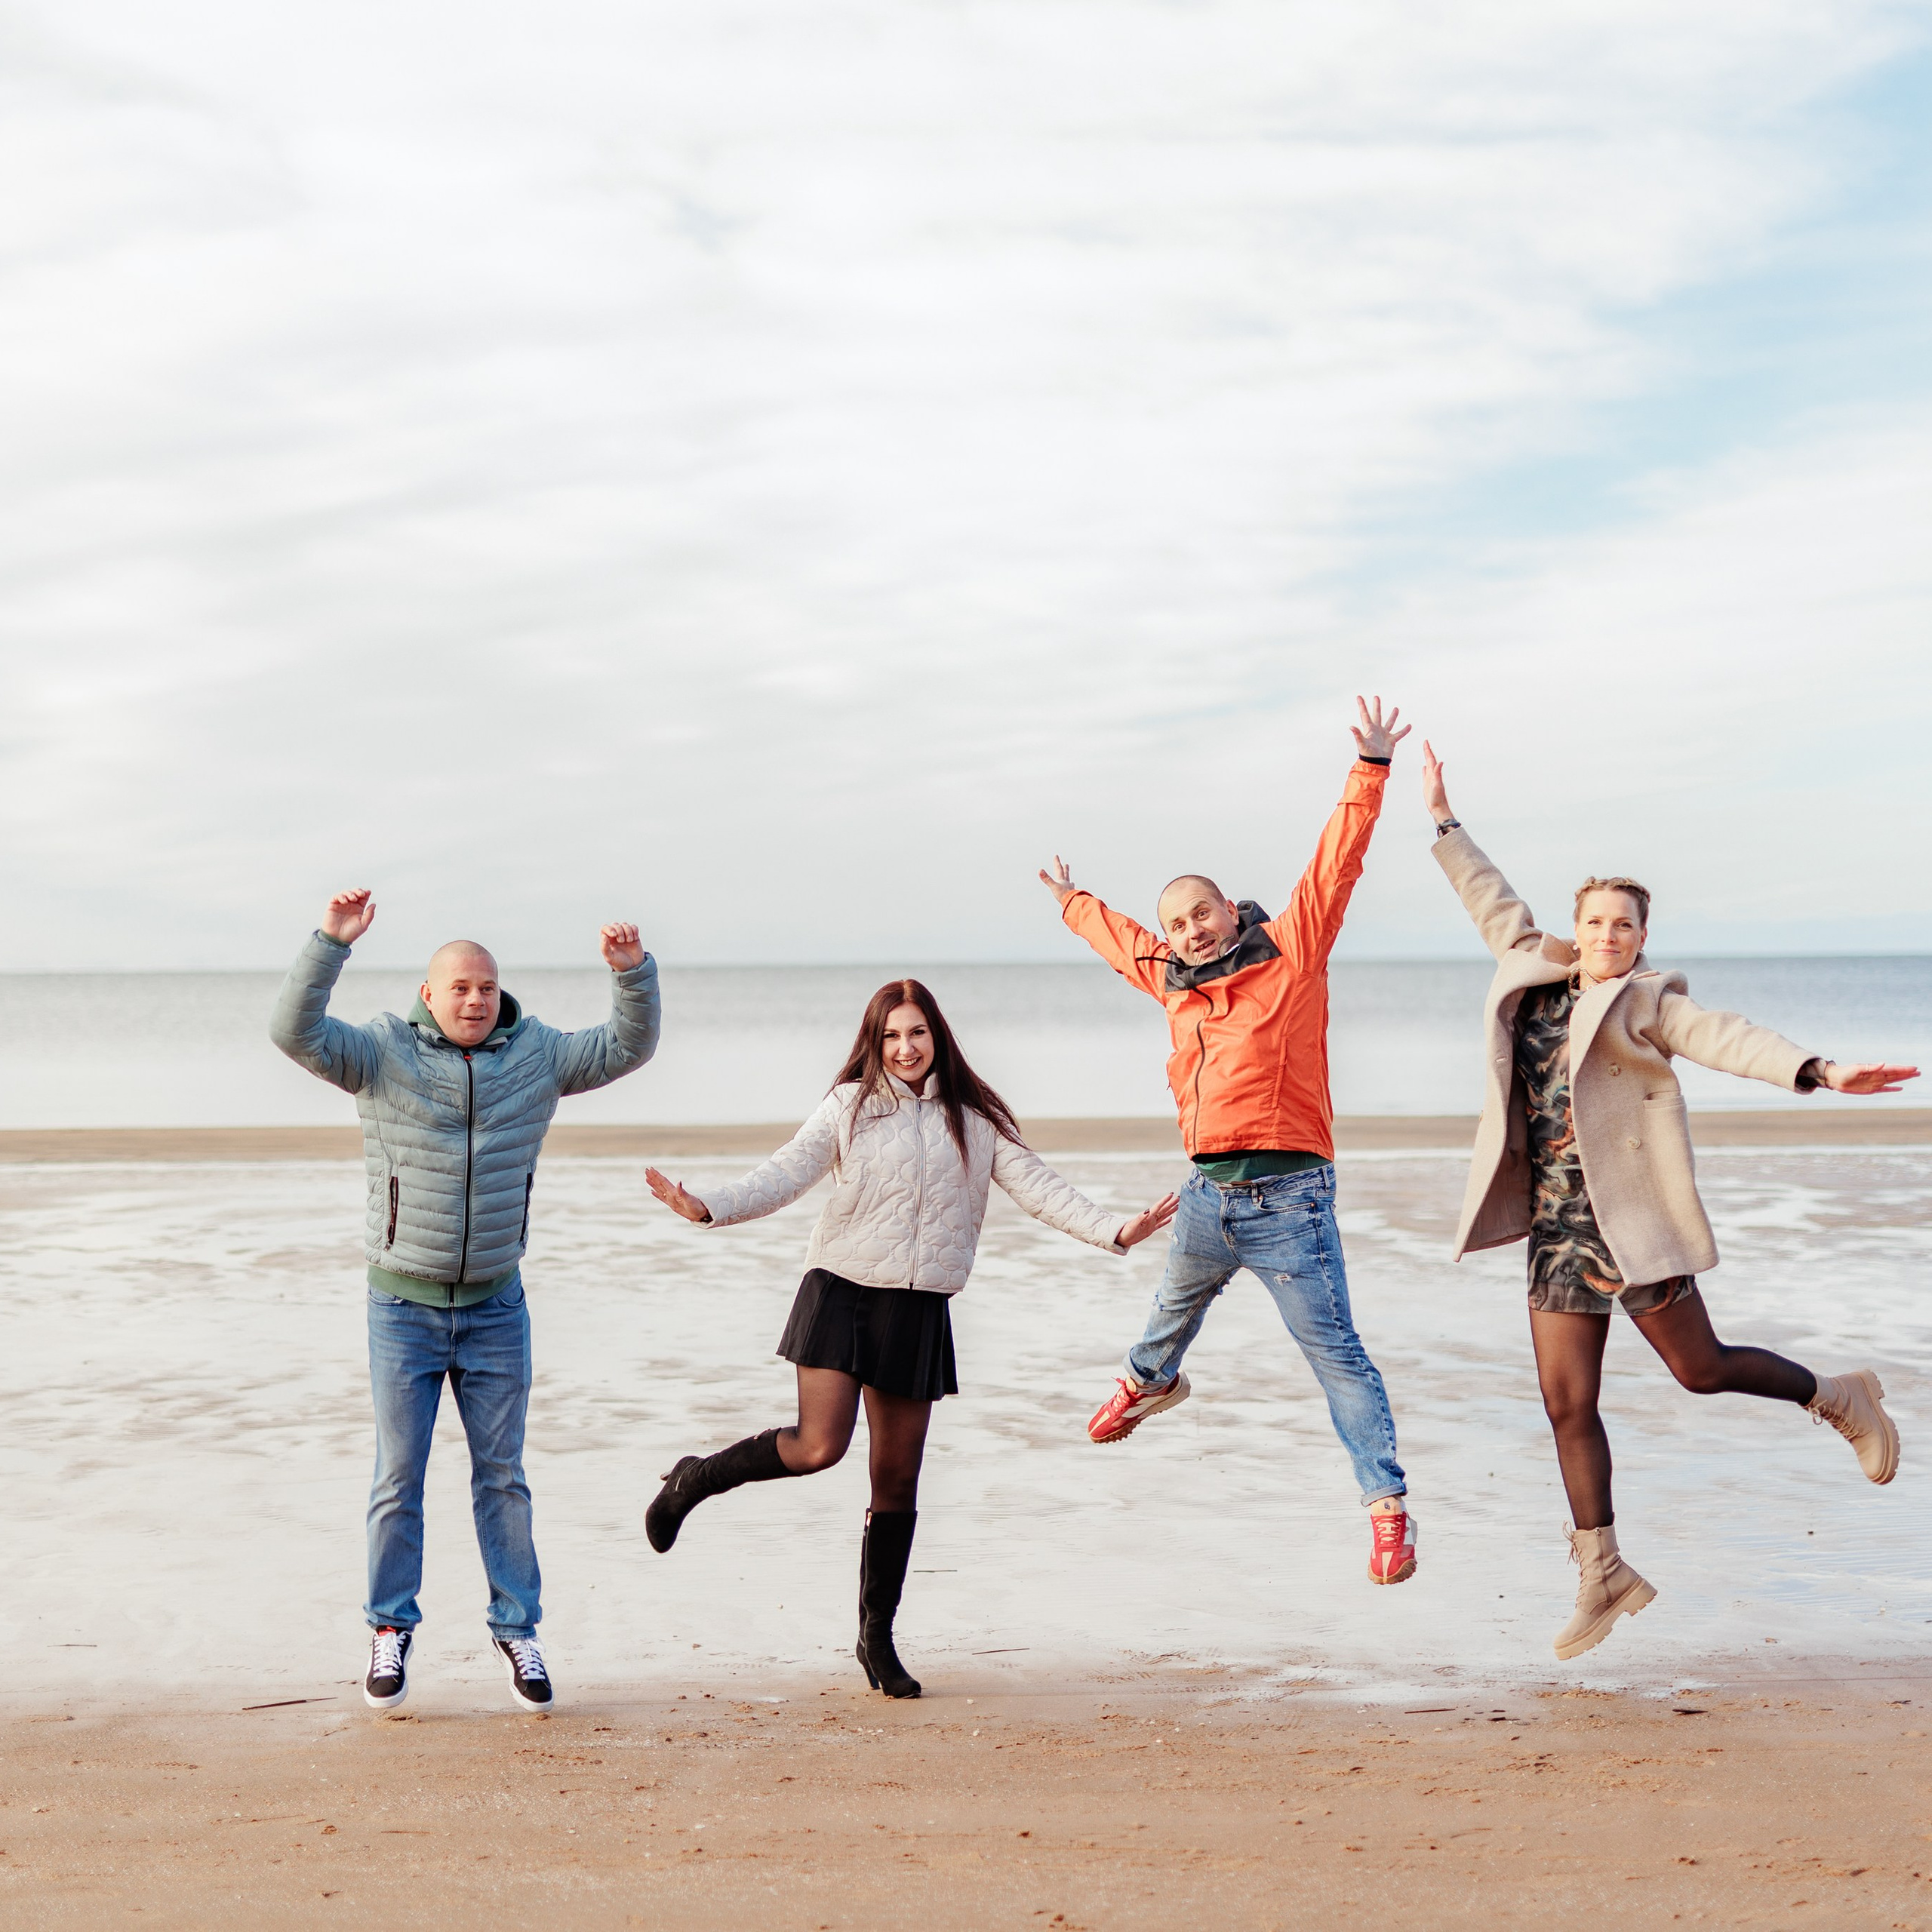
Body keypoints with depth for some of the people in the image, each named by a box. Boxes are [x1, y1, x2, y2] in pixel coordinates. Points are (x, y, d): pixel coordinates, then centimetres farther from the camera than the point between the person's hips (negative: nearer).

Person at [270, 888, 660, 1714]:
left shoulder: (536, 1056, 1)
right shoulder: (384, 1054, -7)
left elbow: (628, 1048, 4)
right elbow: (296, 1033, -20)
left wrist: (633, 972, -13)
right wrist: (331, 943, -30)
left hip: (496, 1306, 2)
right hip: (404, 1304, -2)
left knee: (502, 1476, 9)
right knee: (398, 1478, 6)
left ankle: (517, 1629, 19)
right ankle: (391, 1629, 20)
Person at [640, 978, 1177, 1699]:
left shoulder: (974, 1120, 9)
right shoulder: (850, 1107, 2)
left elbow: (1037, 1186, 3)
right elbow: (786, 1173, -6)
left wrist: (1114, 1230, -10)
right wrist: (708, 1207, -22)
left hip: (918, 1310, 3)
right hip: (842, 1291, -3)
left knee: (898, 1481, 6)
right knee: (819, 1446, -18)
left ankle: (877, 1638, 17)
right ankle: (695, 1479, 8)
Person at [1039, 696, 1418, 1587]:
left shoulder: (1291, 954, -3)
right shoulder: (1175, 980, 13)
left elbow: (1336, 864, -10)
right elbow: (1124, 944, 34)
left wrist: (1369, 772, -17)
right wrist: (1074, 905, 50)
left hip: (1288, 1195, -6)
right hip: (1207, 1192, 6)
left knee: (1333, 1349, -8)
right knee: (1176, 1302, 30)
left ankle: (1387, 1505, -6)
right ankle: (1148, 1382, 62)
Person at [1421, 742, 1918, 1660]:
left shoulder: (1647, 1000, -3)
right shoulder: (1537, 978, 11)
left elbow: (1726, 1037, -16)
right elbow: (1497, 908, 24)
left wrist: (1817, 1071, -32)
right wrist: (1443, 823, 30)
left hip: (1632, 1217, -5)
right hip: (1558, 1226, 5)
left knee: (1702, 1370, -1)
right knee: (1567, 1404, 4)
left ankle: (1839, 1398, 27)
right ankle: (1603, 1573, 14)